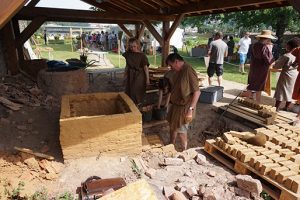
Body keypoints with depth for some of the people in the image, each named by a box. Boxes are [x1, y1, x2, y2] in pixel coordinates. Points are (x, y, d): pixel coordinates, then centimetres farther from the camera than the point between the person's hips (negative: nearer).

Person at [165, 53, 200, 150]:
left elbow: (197, 92, -25)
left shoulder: (189, 71, -24)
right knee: (172, 127, 20)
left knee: (181, 131, 5)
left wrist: (191, 109, -26)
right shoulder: (178, 71, 4)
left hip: (184, 107, -9)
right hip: (175, 105, 9)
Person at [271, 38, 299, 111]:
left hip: (286, 75, -6)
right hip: (295, 75, 6)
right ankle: (287, 107, 25)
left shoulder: (286, 56, -19)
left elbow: (278, 65, -12)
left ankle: (276, 107, 5)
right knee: (290, 91, 15)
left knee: (281, 91, 1)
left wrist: (273, 65, 7)